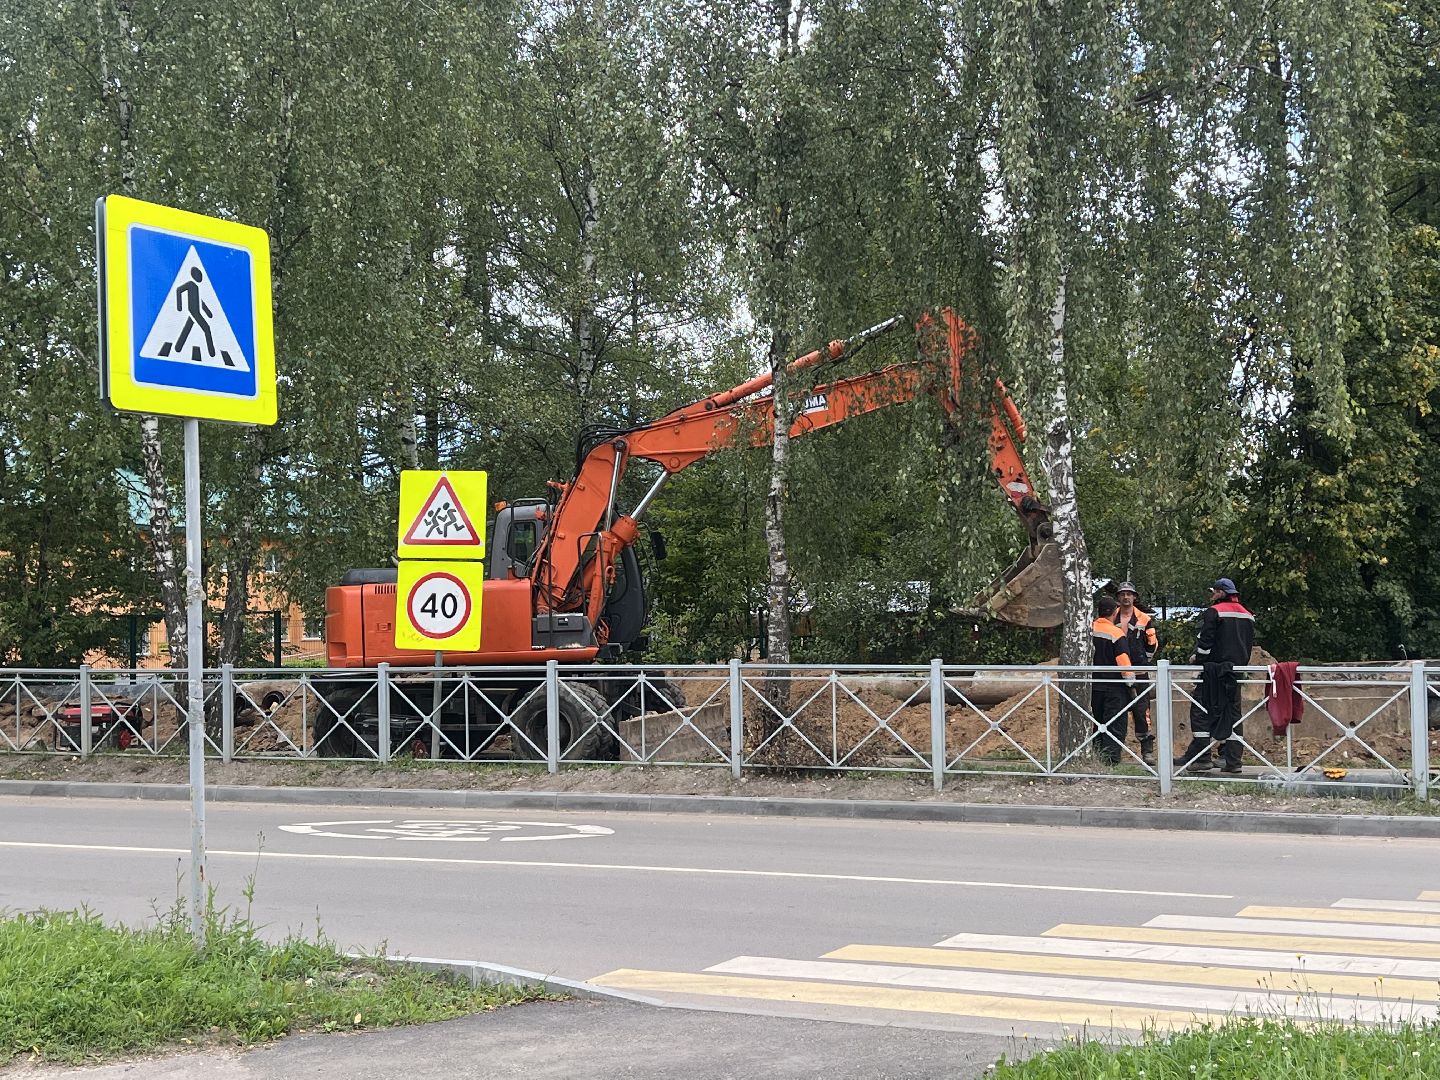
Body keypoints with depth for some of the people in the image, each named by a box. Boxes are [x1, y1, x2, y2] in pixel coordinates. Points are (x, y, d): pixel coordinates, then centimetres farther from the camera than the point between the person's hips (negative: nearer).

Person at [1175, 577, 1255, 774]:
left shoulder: (1214, 612, -9)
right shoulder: (1247, 616, 16)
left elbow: (1206, 639, -14)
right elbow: (1250, 644, 21)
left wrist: (1198, 657, 0)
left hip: (1215, 669, -7)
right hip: (1236, 669, 7)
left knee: (1202, 711, -4)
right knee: (1232, 712, 9)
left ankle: (1200, 755, -9)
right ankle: (1233, 760, 5)